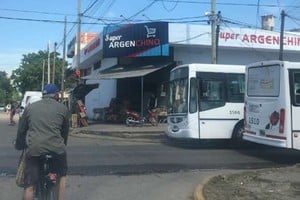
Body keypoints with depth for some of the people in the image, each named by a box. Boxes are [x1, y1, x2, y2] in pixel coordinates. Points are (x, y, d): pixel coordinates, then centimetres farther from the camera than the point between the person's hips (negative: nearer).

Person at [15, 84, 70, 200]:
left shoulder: (30, 107, 17)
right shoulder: (63, 108, 14)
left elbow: (21, 130, 20)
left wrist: (19, 146, 35)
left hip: (33, 148, 1)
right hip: (56, 148, 0)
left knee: (29, 186, 6)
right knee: (61, 175, 25)